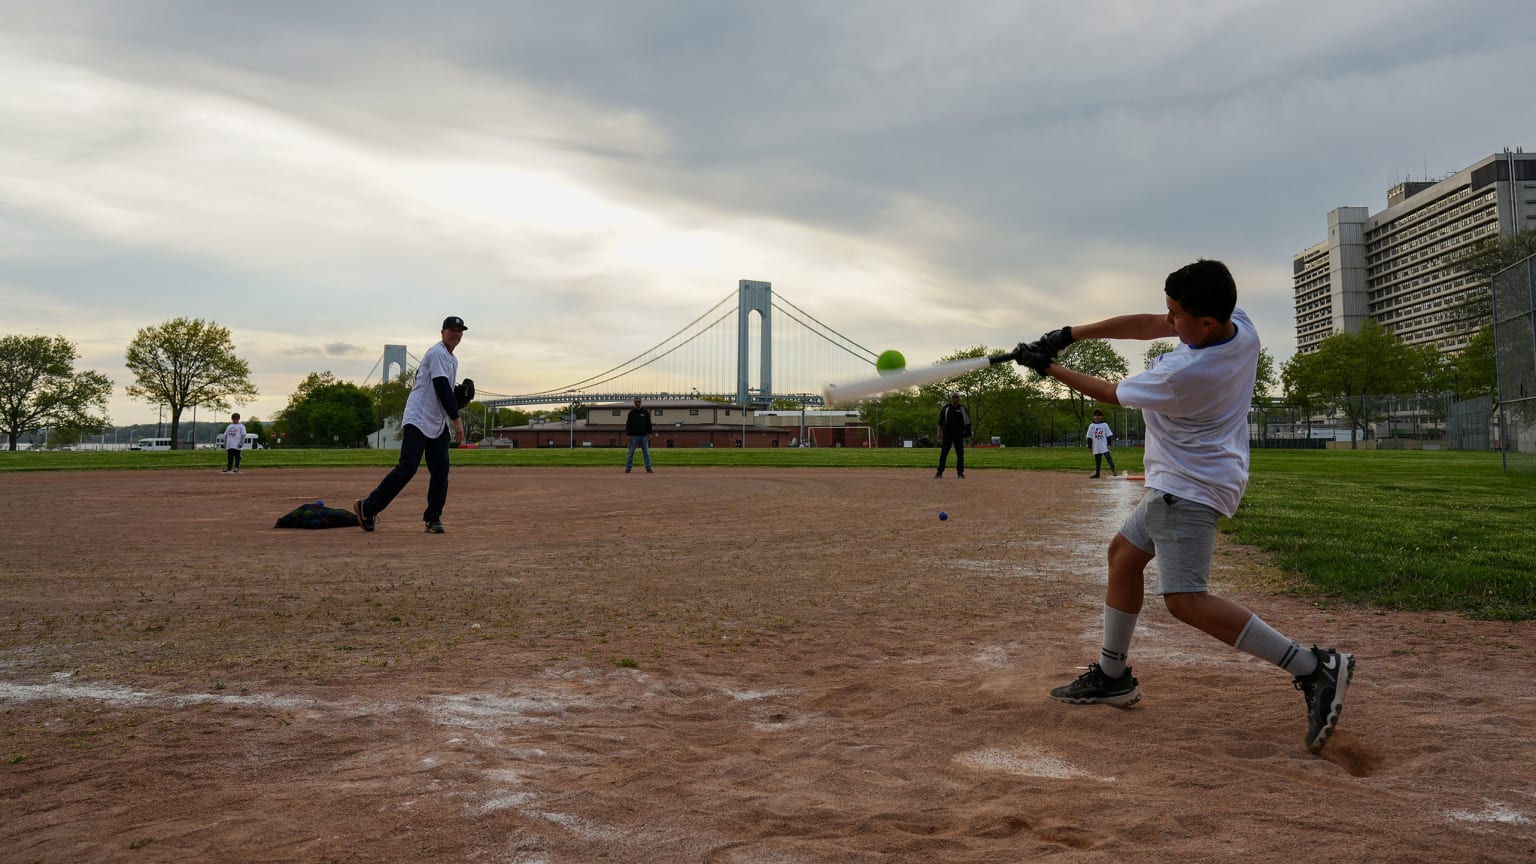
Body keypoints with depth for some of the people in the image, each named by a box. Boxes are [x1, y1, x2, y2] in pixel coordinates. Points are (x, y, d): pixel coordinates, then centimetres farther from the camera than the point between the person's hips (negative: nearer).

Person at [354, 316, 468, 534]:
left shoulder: (453, 360, 20)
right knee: (407, 467, -14)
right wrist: (457, 419, -19)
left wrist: (461, 397, 3)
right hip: (418, 420, -9)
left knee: (441, 469, 0)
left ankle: (433, 518, 6)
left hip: (439, 423, 9)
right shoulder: (437, 353, -8)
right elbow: (442, 388, -17)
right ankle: (367, 507, -5)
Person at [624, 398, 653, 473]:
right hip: (634, 436, -1)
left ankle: (648, 468, 4)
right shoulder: (631, 412, 4)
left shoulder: (645, 412, 6)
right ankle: (628, 468, 4)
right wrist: (628, 435, -4)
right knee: (631, 453, 0)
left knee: (646, 453, 1)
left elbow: (649, 424, 8)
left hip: (644, 436, 1)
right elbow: (628, 424, 3)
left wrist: (649, 434, 2)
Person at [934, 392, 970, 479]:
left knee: (960, 454, -1)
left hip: (958, 435, 0)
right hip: (947, 434, 0)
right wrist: (939, 432, 0)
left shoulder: (963, 409, 8)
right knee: (943, 453, 0)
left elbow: (967, 422, 9)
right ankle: (939, 472, 3)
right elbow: (940, 422, 9)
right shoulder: (945, 408, 9)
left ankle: (960, 473, 6)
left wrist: (968, 433, 1)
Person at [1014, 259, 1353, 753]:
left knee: (1185, 600, -17)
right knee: (1123, 554, 20)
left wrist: (1049, 368, -1)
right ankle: (1112, 676, 30)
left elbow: (1112, 394, -12)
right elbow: (1146, 326, 4)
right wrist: (1070, 335, 0)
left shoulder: (1182, 376, -30)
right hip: (1182, 483, 11)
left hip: (1190, 488, -11)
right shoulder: (1239, 324, -6)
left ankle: (1314, 668, -14)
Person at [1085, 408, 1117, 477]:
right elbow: (1089, 437, 9)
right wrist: (1089, 446, 6)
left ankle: (1113, 471, -15)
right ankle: (1097, 473, 18)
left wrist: (1109, 444, -6)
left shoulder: (1105, 425, 2)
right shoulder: (1091, 426, 6)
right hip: (1096, 447, 3)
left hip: (1104, 446, -3)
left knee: (1109, 458, -12)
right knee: (1097, 460, 9)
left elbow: (1108, 435, 2)